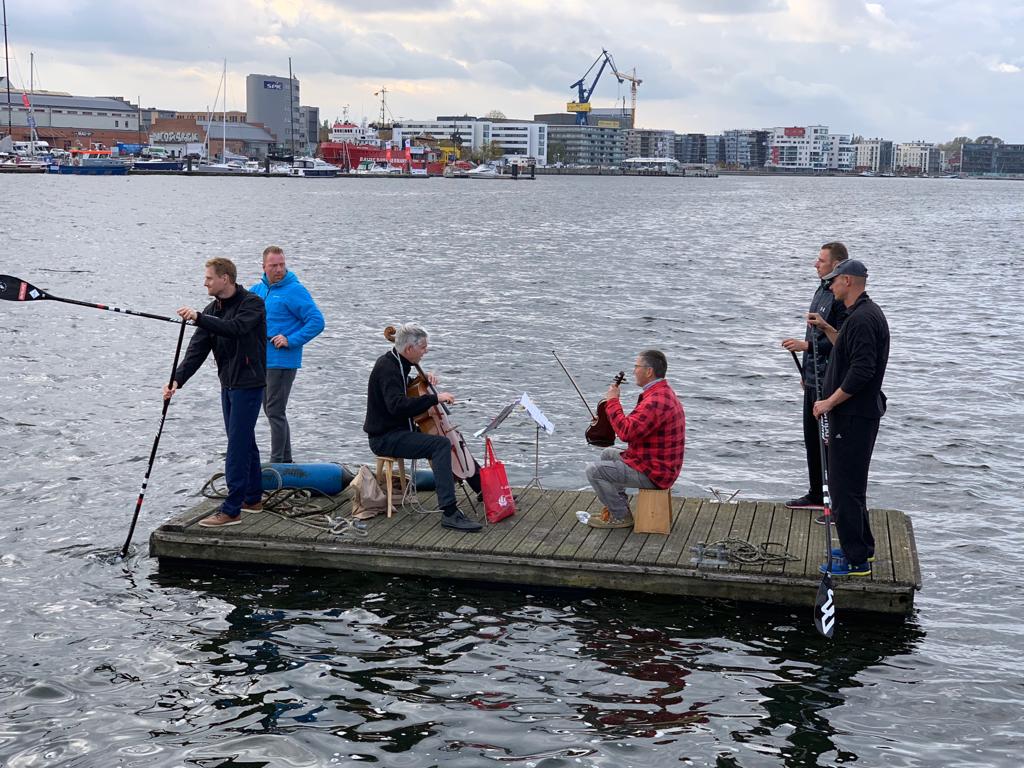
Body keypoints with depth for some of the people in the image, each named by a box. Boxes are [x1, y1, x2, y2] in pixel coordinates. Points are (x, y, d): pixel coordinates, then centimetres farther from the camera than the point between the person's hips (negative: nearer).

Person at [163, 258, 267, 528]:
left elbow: (235, 328, -31)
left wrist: (199, 318, -36)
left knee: (237, 445, -9)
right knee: (244, 442, 15)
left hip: (249, 384, -8)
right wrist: (177, 379, -11)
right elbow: (197, 348, 2)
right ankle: (253, 498, 26)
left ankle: (231, 510, -7)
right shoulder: (212, 310, 10)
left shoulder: (252, 303, -11)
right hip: (227, 384, 8)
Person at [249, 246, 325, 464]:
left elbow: (317, 321, -15)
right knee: (272, 411, 15)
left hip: (282, 362, -8)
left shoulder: (295, 290, -10)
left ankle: (276, 463, 0)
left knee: (275, 412, -7)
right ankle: (286, 460, 26)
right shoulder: (257, 290, 11)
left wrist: (291, 341, -20)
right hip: (261, 361, 8)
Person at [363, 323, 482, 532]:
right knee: (441, 444, -29)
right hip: (385, 438, -11)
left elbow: (409, 390, 29)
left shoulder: (396, 363, 9)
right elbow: (397, 405, -37)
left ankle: (482, 488, 31)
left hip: (400, 431, 11)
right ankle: (449, 513, -34)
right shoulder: (387, 368, -21)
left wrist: (424, 379, 9)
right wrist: (435, 398, -34)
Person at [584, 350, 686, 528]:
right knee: (608, 454, 27)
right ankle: (617, 506, 24)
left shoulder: (656, 401, -26)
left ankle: (621, 517, 0)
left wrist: (613, 401, -20)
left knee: (594, 470, -12)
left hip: (653, 474, -11)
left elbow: (626, 432, -31)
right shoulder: (663, 393, 11)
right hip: (659, 465, 11)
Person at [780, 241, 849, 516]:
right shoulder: (822, 290, 14)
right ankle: (816, 495, 31)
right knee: (812, 438, 18)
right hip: (814, 378, 10)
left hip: (830, 383, -10)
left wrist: (806, 345, -22)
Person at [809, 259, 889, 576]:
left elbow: (861, 371, -26)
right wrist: (826, 329, 24)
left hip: (853, 415, -11)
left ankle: (856, 560, -1)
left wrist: (829, 402, -21)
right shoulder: (868, 313, 14)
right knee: (851, 483, 20)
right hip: (862, 412, 11)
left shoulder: (862, 319, -20)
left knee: (844, 487, -6)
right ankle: (861, 548, 31)